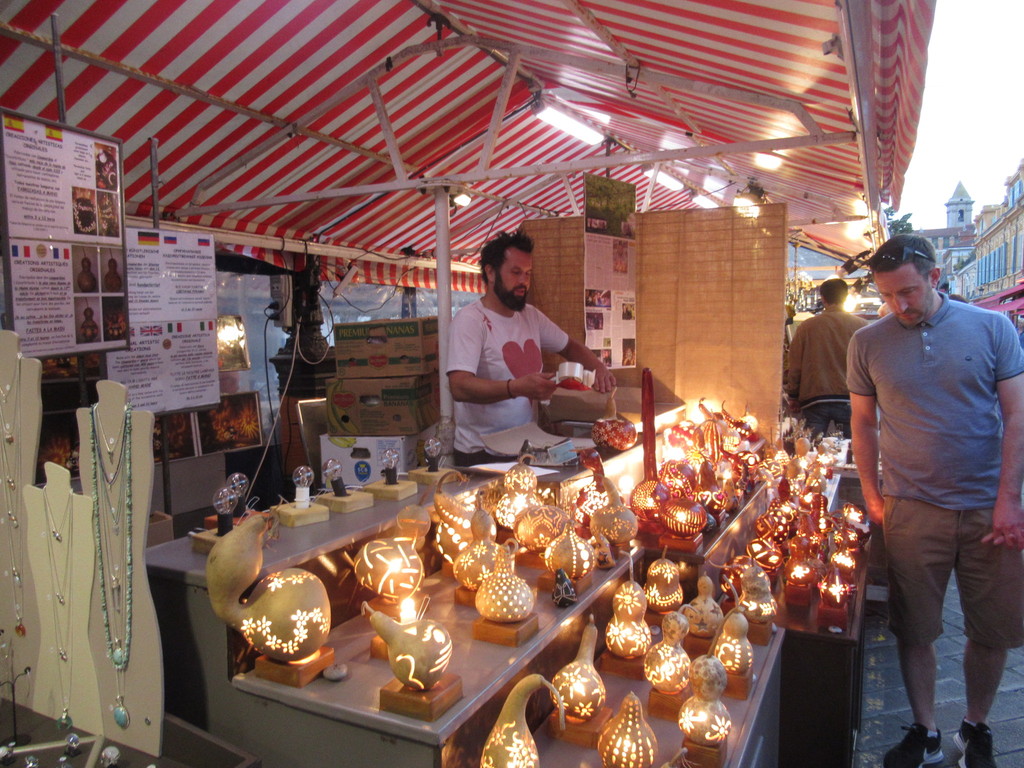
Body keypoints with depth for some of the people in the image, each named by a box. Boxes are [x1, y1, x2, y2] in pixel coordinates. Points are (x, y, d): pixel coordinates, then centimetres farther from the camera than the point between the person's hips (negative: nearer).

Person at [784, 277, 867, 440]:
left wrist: (793, 396, 15)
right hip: (849, 399, 0)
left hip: (813, 401, 1)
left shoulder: (807, 326, 1)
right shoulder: (861, 326, 0)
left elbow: (795, 366, 4)